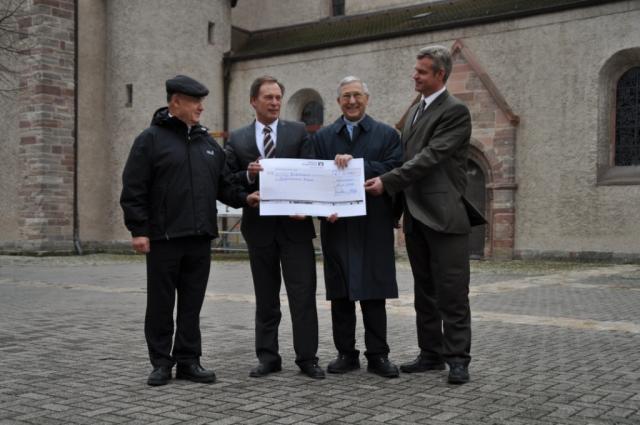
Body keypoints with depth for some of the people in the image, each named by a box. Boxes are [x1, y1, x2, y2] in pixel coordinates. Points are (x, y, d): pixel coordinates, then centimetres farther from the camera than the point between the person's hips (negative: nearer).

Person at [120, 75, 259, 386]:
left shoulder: (208, 143, 15)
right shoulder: (151, 139, -2)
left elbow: (221, 185, 18)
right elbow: (133, 189, -7)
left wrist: (243, 198, 0)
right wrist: (138, 230, -12)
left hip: (200, 238, 5)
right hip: (163, 238, -5)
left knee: (192, 304, 9)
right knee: (161, 304, 5)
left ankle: (188, 361, 18)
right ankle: (161, 363, 16)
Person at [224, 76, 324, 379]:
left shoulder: (298, 132, 6)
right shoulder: (237, 140, 8)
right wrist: (248, 175, -15)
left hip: (295, 224, -1)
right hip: (259, 226, 1)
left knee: (303, 294, -2)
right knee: (265, 297, 10)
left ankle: (307, 357, 6)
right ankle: (268, 357, 19)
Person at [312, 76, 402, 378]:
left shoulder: (387, 135, 7)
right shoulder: (323, 137, 12)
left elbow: (394, 172, -7)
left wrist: (356, 163, -15)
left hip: (373, 226, -2)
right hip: (336, 225, 2)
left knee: (373, 292, 1)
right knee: (340, 294, 5)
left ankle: (377, 355, 10)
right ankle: (346, 353, 15)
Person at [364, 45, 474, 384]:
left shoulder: (455, 111, -9)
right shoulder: (415, 111, 17)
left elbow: (431, 157, -18)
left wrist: (387, 182, -20)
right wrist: (402, 207, 14)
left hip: (444, 215, -8)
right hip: (416, 216, 8)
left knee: (452, 292, -3)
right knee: (425, 291, 13)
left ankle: (457, 359, 3)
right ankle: (431, 353, 21)